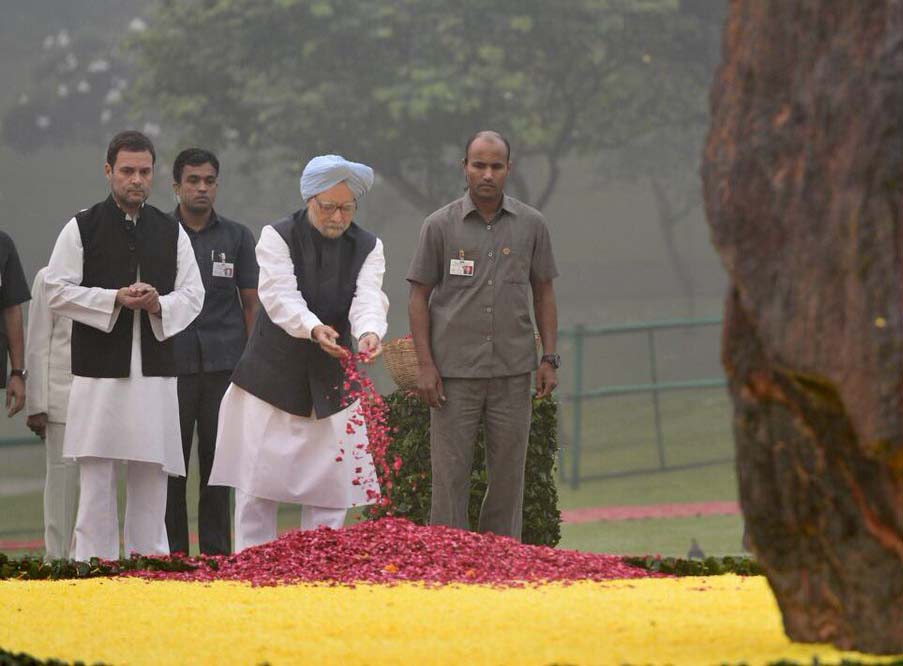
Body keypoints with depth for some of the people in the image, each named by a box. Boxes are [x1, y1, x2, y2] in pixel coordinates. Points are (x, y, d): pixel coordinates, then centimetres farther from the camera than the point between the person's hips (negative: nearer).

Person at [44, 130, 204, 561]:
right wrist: (115, 299, -14)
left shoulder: (171, 232, 11)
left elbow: (193, 295, 11)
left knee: (150, 479, 6)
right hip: (98, 375, -3)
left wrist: (159, 305, -10)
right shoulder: (82, 229, 1)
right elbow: (57, 291, -3)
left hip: (155, 373, 3)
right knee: (96, 480, -2)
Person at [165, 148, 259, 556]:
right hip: (172, 365, -1)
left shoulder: (237, 237, 10)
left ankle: (216, 554, 7)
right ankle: (172, 554, 3)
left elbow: (252, 304, 10)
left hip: (224, 366, 1)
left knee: (217, 463, 3)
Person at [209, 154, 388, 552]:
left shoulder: (367, 248, 4)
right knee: (257, 487, -1)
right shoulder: (278, 237, -5)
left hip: (330, 385, 3)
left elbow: (368, 299, -13)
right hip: (272, 379, -2)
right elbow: (281, 296, -20)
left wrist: (369, 332, -37)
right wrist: (313, 329, -40)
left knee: (330, 489, 3)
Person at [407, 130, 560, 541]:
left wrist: (549, 359, 4)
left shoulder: (531, 225, 7)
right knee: (450, 473, -2)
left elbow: (543, 292, 12)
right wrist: (425, 364, -6)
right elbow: (419, 296, 2)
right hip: (455, 372, -2)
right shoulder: (440, 226, 1)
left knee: (508, 472, 5)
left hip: (513, 371, 2)